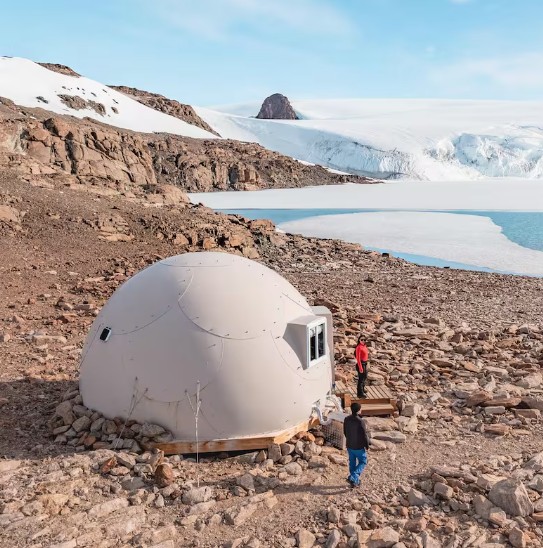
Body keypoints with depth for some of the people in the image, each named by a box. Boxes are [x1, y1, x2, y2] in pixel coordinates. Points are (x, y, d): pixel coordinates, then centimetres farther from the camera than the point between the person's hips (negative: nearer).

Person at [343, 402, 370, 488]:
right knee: (363, 462, 13)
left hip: (349, 446, 6)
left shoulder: (346, 419, -6)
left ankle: (355, 482, 29)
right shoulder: (360, 421, -26)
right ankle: (352, 477, -2)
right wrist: (367, 445, -3)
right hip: (359, 447, -6)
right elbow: (364, 435, -20)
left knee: (352, 463, 19)